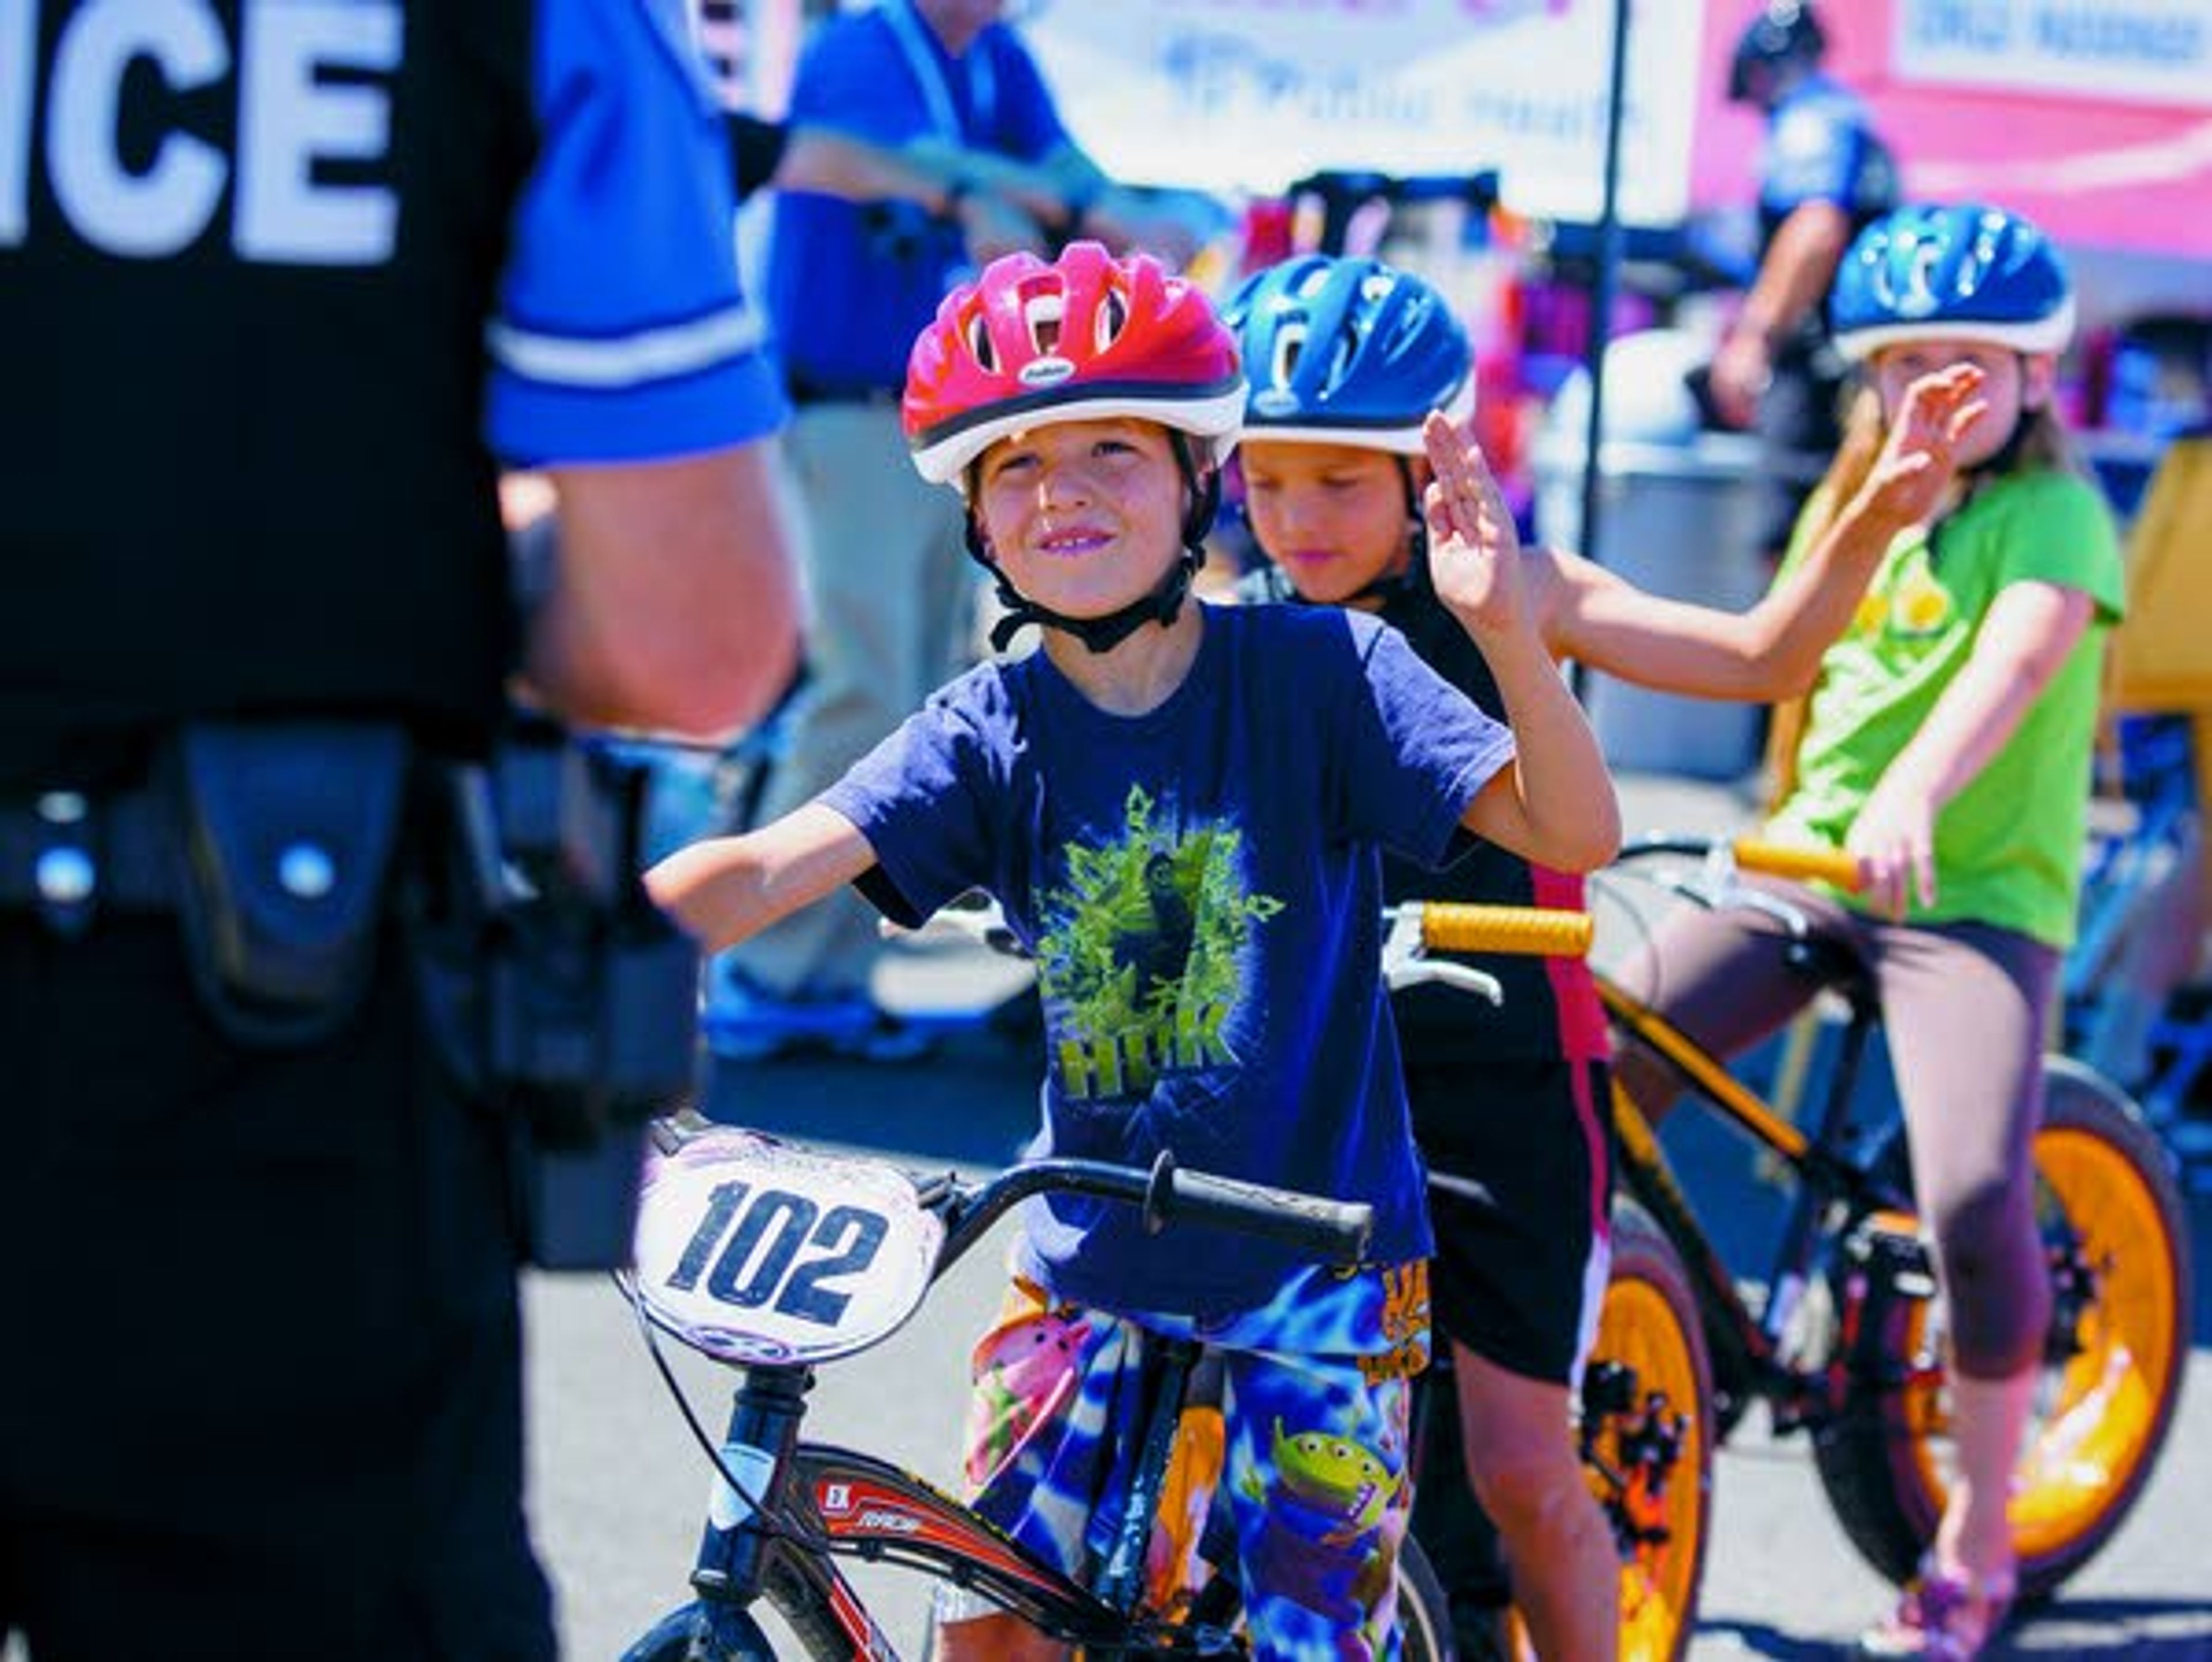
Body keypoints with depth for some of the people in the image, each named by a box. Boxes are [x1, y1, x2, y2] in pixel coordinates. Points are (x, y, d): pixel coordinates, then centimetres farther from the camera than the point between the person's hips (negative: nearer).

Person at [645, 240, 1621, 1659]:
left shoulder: (1315, 670, -10)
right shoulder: (992, 731, -4)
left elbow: (1574, 832, -17)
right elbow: (766, 868, -16)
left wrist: (1505, 629, -35)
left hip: (1315, 1261, -3)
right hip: (1090, 1264, 3)